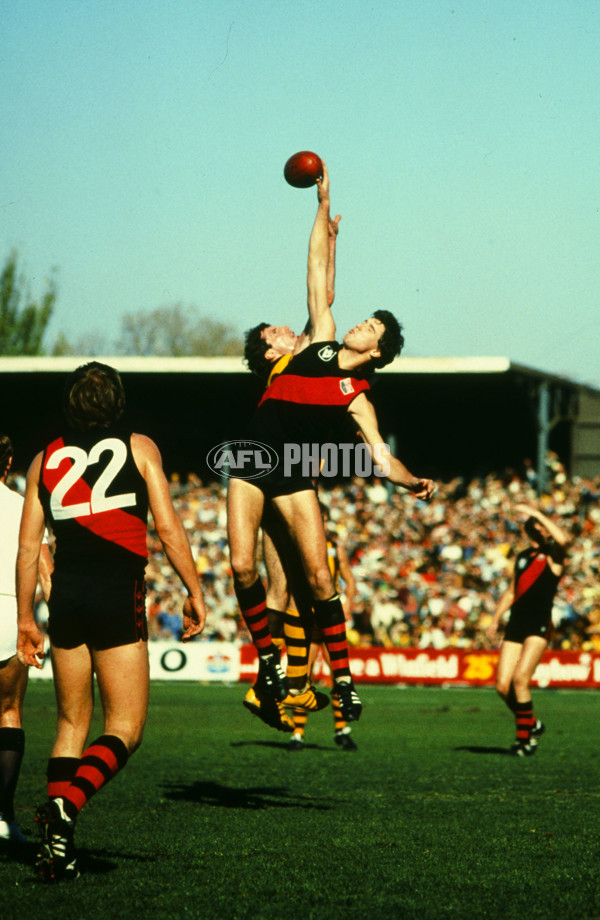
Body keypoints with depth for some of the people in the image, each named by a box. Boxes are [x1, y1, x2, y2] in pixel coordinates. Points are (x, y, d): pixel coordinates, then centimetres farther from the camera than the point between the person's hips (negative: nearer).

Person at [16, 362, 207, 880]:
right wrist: (194, 591, 4)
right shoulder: (138, 448, 5)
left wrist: (26, 620, 17)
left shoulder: (47, 459, 13)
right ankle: (66, 806, -26)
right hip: (119, 596, -4)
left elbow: (28, 547, 11)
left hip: (66, 597, 4)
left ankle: (56, 854, 6)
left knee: (72, 724, 14)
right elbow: (168, 527, -2)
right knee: (125, 729, 0)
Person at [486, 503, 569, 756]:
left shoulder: (553, 555, 0)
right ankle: (532, 724, 21)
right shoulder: (522, 557, 21)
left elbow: (563, 539, -24)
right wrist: (495, 619, 21)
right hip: (516, 624, 7)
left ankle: (524, 738, -7)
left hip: (539, 624, -7)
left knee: (520, 678, -19)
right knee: (502, 686, -1)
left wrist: (537, 513, -19)